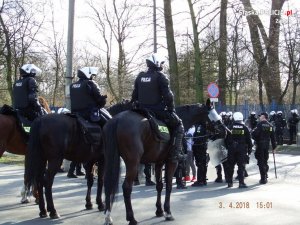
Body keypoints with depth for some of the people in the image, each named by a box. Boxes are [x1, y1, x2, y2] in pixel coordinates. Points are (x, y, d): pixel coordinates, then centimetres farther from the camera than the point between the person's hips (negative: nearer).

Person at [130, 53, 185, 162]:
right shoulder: (160, 76, -9)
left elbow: (134, 95, 16)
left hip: (142, 110, 6)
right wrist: (171, 109, 0)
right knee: (178, 124, 7)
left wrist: (136, 106, 26)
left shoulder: (140, 76, 11)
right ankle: (176, 153, -4)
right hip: (157, 110, -6)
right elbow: (167, 95, -11)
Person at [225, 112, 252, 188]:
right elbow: (249, 140, 1)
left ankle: (230, 182, 16)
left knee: (230, 166, 11)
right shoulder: (245, 128, -3)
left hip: (232, 149, 1)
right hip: (242, 149, -1)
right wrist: (249, 149, 9)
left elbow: (226, 139, 2)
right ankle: (241, 182, -4)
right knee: (241, 166, 1)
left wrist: (227, 147, 14)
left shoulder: (230, 128, -1)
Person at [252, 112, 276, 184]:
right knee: (265, 161, 18)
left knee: (261, 162, -1)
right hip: (267, 145, 6)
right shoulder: (270, 126, 6)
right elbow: (273, 137, 8)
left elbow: (254, 134, -20)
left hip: (260, 145, -6)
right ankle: (265, 177, 25)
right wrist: (274, 147, 14)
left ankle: (263, 179, -2)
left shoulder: (260, 124, -11)